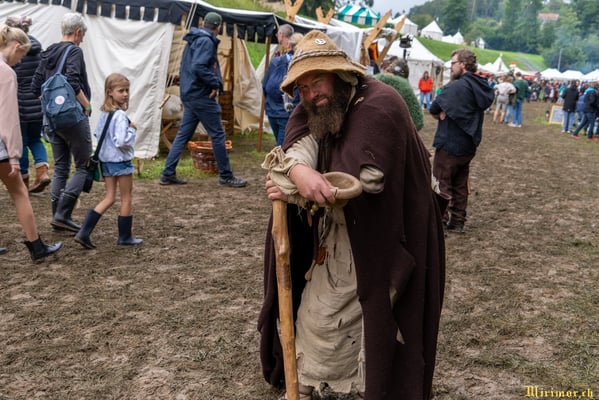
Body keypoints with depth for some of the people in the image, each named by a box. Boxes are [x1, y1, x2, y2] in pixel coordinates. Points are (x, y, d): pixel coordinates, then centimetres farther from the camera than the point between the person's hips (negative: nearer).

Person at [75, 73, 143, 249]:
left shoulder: (104, 113, 7)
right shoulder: (120, 115, -20)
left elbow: (97, 134, 17)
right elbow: (122, 141, -28)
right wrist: (132, 130, -13)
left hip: (106, 160, 8)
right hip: (121, 161, -8)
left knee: (109, 198, 13)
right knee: (126, 199, 7)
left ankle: (84, 232, 5)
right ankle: (125, 237, 17)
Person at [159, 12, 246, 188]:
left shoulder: (193, 40, 17)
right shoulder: (206, 41, -13)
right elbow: (198, 67, -25)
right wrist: (215, 83, -17)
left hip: (189, 95, 10)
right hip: (202, 96, -10)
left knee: (183, 134, 11)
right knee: (217, 135, -1)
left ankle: (168, 174, 11)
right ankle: (226, 176, 6)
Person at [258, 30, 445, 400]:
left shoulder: (379, 105, -21)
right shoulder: (318, 109, 4)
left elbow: (361, 180, -29)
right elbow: (298, 143, -17)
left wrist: (292, 189, -27)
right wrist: (298, 169, -42)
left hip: (382, 244, -7)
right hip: (337, 240, 7)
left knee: (377, 320, 6)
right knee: (318, 313, 15)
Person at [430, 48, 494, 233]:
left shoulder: (457, 86, -19)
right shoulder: (481, 87, 8)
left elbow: (434, 109, -15)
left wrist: (441, 113, 4)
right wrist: (445, 113, -5)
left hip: (449, 143, -8)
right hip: (469, 144, 8)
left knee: (441, 184, 1)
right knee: (460, 185, 15)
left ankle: (441, 222, 3)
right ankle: (457, 221, 21)